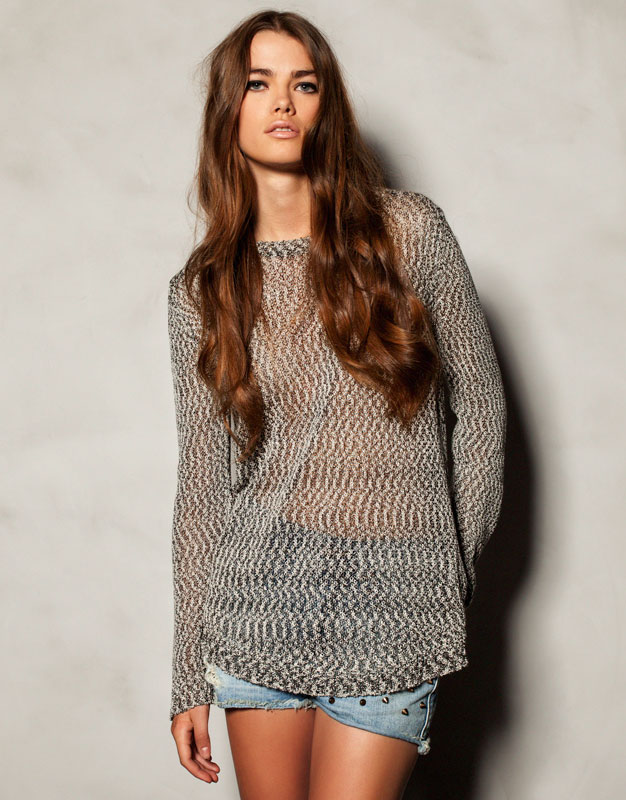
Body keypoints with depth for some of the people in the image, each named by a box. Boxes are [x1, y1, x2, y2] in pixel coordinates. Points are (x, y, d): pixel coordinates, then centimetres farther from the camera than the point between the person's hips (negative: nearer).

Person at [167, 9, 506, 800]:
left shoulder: (408, 230, -3)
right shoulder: (200, 291, 3)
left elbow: (479, 406, 4)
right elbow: (202, 485, 4)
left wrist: (454, 570, 6)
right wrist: (190, 679, 4)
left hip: (390, 613, -2)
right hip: (258, 599, 2)